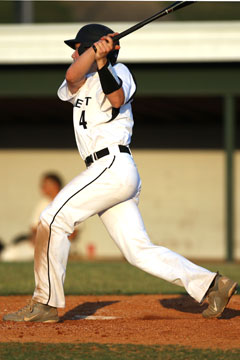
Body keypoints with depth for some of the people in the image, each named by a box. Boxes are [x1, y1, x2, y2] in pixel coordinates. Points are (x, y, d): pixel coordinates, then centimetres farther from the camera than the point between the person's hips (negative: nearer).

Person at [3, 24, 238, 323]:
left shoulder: (118, 72, 3)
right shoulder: (79, 84, 24)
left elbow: (117, 99, -20)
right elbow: (72, 77, -1)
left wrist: (100, 61, -26)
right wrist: (96, 50, -13)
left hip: (113, 164, -8)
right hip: (106, 172, 8)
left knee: (54, 219, -12)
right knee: (138, 250, 2)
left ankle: (46, 304, -11)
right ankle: (211, 285, 0)